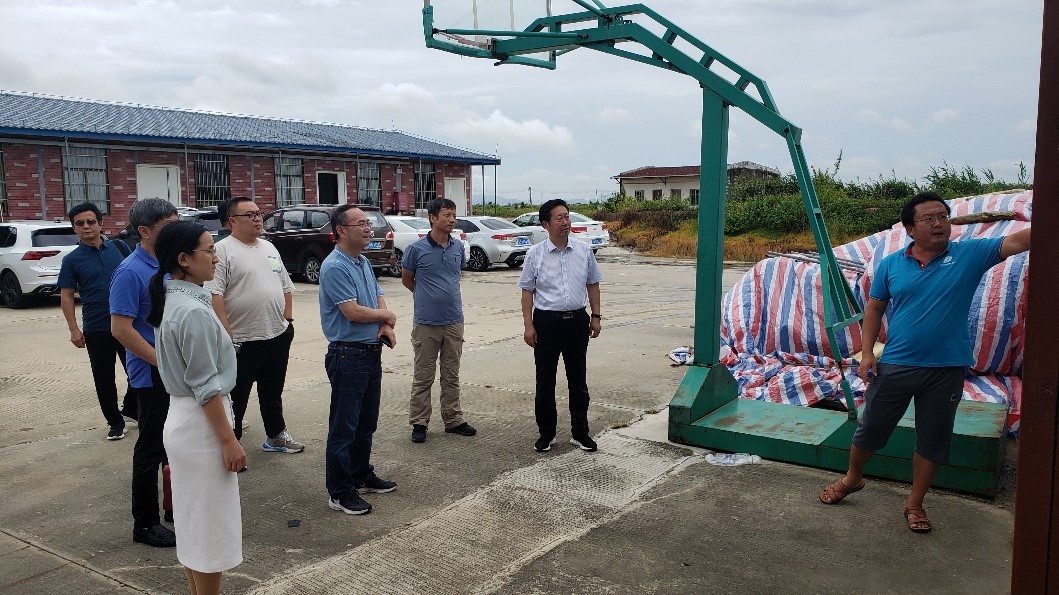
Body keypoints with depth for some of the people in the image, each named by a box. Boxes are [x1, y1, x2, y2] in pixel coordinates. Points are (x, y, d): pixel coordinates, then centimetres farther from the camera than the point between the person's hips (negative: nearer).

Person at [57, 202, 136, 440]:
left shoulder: (120, 247, 2)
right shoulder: (72, 260, -1)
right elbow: (66, 295, 0)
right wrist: (74, 329, -7)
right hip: (96, 329, -1)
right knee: (104, 378, 6)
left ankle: (130, 407, 33)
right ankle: (115, 421, 20)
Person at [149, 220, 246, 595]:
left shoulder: (171, 300, 6)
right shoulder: (194, 311, -22)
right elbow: (206, 387, -21)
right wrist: (229, 439, -17)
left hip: (181, 419, 10)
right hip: (200, 424, -10)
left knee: (193, 520, 20)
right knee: (209, 523, 3)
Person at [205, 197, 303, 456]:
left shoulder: (269, 247, 12)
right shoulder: (223, 251, -11)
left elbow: (285, 286, 19)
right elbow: (214, 296, -18)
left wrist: (288, 319, 10)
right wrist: (227, 336, -21)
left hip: (278, 336, 7)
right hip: (242, 342, -7)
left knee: (273, 392, 21)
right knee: (236, 397, 6)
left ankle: (276, 436, 36)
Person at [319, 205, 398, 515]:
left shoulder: (363, 263, 12)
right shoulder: (335, 266, -17)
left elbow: (379, 298, 16)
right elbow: (353, 311, -23)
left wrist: (386, 325, -6)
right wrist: (386, 315, -5)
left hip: (372, 352, 9)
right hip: (348, 354, -9)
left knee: (366, 422, 19)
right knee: (343, 427, 0)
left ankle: (362, 476, 33)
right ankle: (340, 492, 10)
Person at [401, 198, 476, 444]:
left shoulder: (458, 247, 4)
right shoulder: (417, 248, -8)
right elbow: (406, 280, 6)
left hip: (454, 321, 4)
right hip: (426, 322, -4)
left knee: (451, 376, 13)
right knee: (423, 377, 5)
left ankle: (453, 420, 23)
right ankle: (419, 423, 15)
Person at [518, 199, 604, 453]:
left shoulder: (584, 251, 3)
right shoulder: (535, 254, -4)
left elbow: (593, 285, 11)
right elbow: (527, 291, -1)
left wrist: (595, 316, 7)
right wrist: (528, 325, -6)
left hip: (577, 320, 2)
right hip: (546, 321, -2)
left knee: (578, 379, 10)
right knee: (545, 381, 7)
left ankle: (580, 432, 22)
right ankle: (546, 433, 21)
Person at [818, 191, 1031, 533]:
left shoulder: (970, 255, -3)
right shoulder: (891, 264, 0)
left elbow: (1018, 241, -14)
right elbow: (874, 308, 5)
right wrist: (867, 353, -2)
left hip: (946, 371, 0)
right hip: (894, 366, 0)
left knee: (932, 441, 11)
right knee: (870, 429, 11)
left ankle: (915, 504, 29)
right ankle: (852, 479, 37)